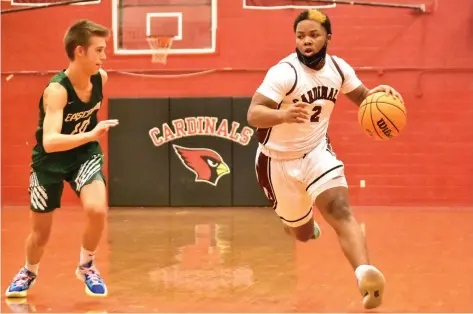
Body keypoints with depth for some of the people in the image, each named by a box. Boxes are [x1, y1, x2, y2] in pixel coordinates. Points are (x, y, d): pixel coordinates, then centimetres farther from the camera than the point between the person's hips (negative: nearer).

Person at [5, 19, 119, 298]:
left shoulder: (101, 77, -13)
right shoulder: (56, 90, -31)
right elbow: (49, 142, -43)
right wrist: (91, 134, -55)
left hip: (84, 153, 3)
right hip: (50, 159, -3)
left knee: (98, 210, -24)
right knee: (41, 232, 9)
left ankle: (87, 266, 5)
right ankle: (29, 272, 43)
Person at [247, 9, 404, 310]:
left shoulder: (339, 68, -8)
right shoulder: (284, 72, -25)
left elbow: (362, 97, 8)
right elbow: (253, 115, -33)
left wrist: (379, 92, -16)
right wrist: (284, 115, -55)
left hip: (317, 151, 3)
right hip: (280, 160, -3)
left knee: (341, 211, -23)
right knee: (303, 233, 13)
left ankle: (365, 273, -42)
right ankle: (298, 222, 51)